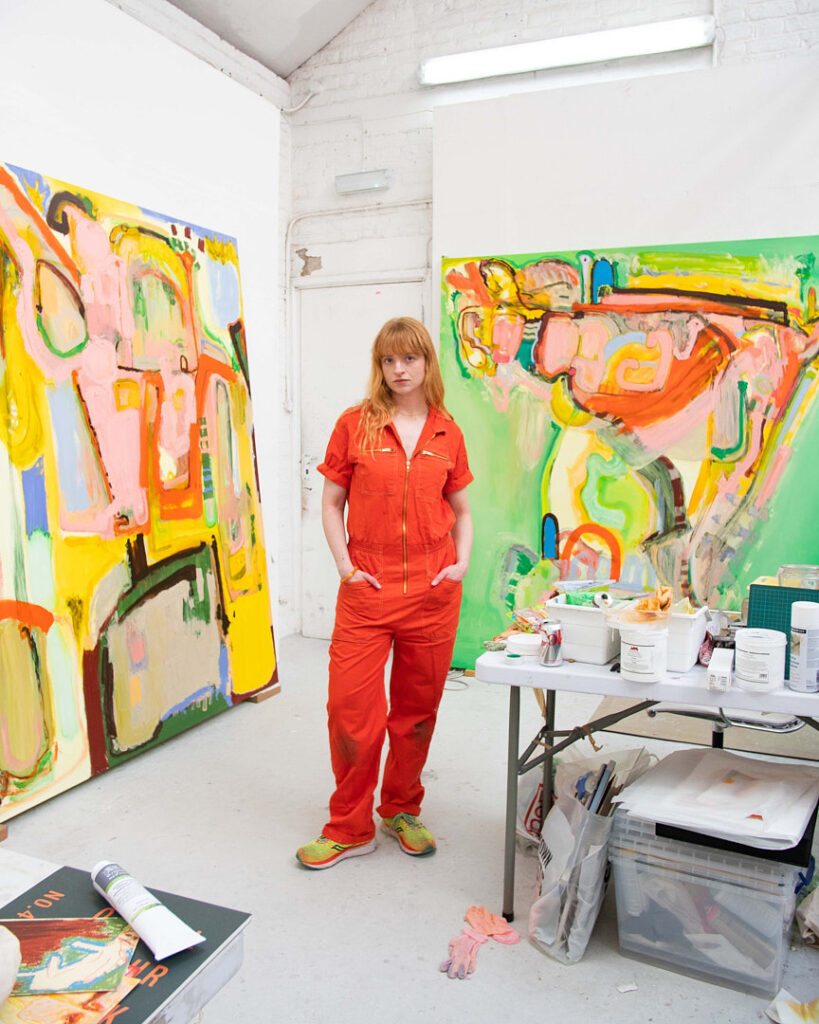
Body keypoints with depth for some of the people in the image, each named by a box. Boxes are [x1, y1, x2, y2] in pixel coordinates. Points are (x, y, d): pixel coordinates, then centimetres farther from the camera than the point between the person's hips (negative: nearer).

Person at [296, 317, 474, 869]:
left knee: (418, 708, 12)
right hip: (367, 588, -1)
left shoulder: (447, 433, 7)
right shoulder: (355, 424, 1)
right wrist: (344, 564, -5)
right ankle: (350, 828, 19)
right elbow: (331, 502, 5)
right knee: (350, 706, -2)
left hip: (433, 591, 2)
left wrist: (462, 560, 0)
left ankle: (403, 810, 34)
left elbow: (461, 510, 15)